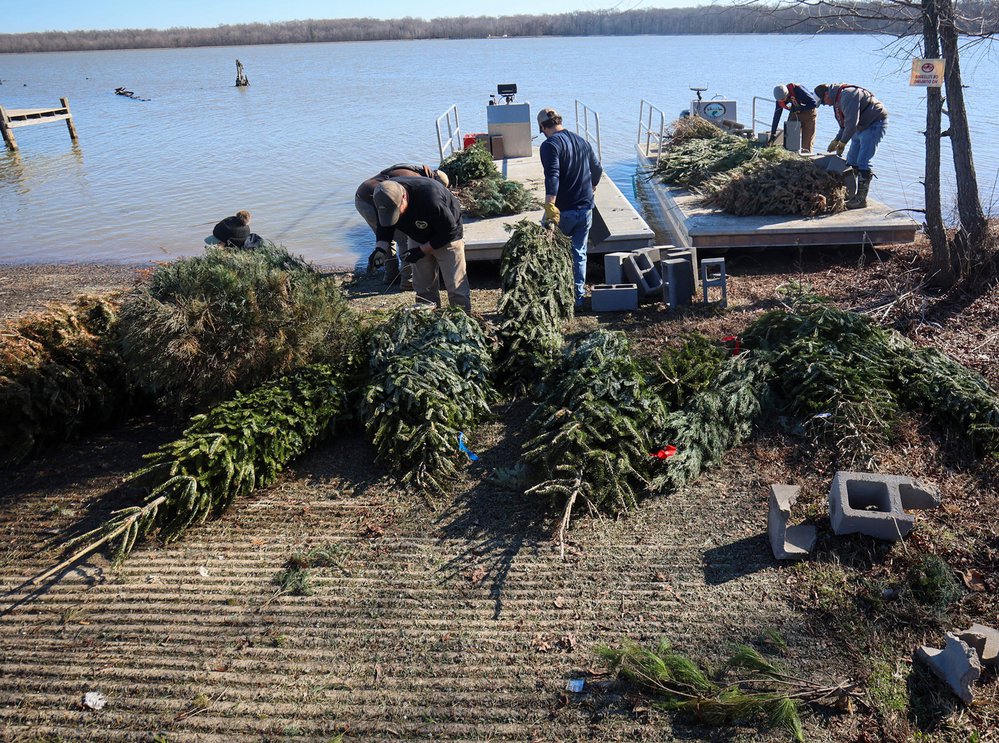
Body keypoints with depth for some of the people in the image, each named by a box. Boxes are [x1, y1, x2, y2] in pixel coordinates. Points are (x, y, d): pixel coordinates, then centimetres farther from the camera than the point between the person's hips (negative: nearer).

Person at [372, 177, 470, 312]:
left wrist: (422, 250, -26)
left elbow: (450, 231, -27)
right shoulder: (386, 200, -22)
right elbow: (384, 227, -6)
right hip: (418, 238, 6)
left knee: (456, 286, -9)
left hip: (447, 238, -6)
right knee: (423, 288, 8)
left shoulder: (430, 198, -40)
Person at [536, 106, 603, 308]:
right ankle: (578, 297, 18)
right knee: (579, 253, 14)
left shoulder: (550, 144, -12)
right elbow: (597, 170, 22)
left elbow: (552, 177, -26)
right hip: (586, 209, 6)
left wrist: (550, 207, -33)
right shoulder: (582, 141, 11)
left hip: (563, 210, -6)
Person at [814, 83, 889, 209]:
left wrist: (842, 142, -17)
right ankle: (850, 194, 16)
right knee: (851, 161, 10)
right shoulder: (838, 99, 11)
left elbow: (851, 123, -27)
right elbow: (845, 124, 21)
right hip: (861, 127, 11)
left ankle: (861, 199, -11)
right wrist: (836, 140, 12)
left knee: (862, 163, -15)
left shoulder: (847, 96, -23)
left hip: (875, 124, -11)